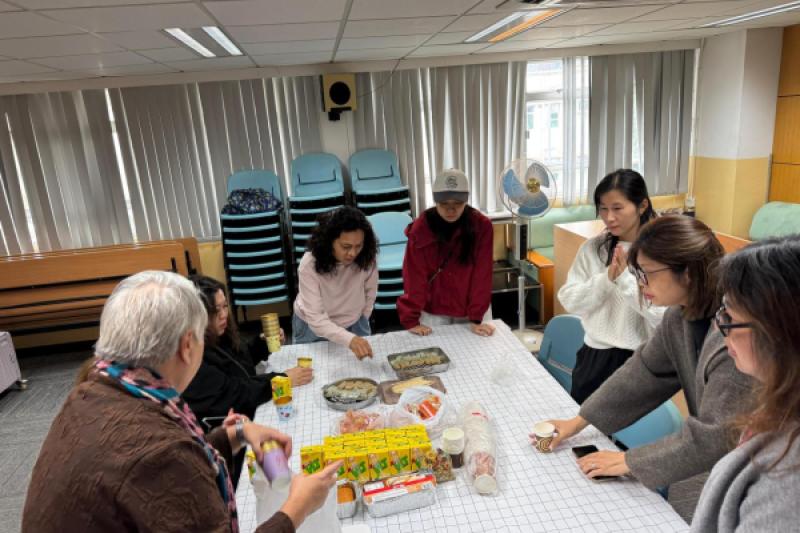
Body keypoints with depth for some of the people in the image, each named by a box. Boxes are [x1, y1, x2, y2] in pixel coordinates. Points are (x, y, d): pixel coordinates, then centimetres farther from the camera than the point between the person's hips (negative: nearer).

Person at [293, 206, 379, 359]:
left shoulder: (367, 257, -24)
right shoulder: (309, 265, -32)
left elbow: (370, 294, -6)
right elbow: (315, 318, -34)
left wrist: (361, 321, 7)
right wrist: (349, 339, -48)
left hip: (354, 324, 2)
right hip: (313, 327, -2)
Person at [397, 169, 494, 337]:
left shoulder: (481, 226, -13)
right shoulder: (420, 228, -15)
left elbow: (481, 274, -15)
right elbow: (414, 275, -16)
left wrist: (477, 318, -18)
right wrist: (411, 320, -19)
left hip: (472, 310, 1)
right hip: (434, 312, -1)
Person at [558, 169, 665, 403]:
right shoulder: (592, 248, -1)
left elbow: (663, 315, -18)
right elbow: (569, 301, -5)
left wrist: (625, 278, -24)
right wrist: (606, 278, -18)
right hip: (595, 356, 3)